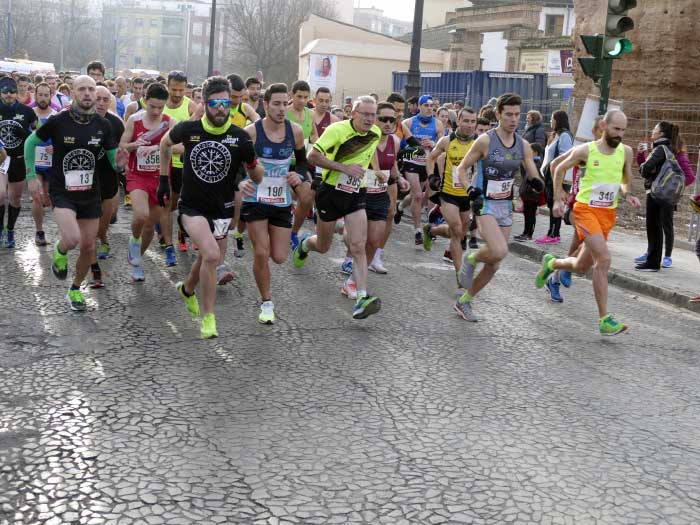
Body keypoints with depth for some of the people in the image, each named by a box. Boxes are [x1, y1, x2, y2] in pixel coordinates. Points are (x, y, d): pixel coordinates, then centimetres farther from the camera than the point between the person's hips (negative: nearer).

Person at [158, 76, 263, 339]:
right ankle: (208, 317, -7)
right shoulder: (189, 129, -13)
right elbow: (165, 143, 11)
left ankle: (187, 289, 53)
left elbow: (258, 178, -5)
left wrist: (251, 160, -26)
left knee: (206, 258, 18)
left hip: (222, 209, 3)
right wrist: (164, 179, 10)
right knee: (212, 254, -23)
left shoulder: (240, 137, -12)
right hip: (192, 206, -2)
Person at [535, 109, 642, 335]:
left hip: (608, 214, 5)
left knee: (582, 267, 13)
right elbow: (560, 169, 7)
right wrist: (557, 199, 5)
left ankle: (551, 263, 46)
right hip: (586, 209, -5)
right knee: (604, 260, -21)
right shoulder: (585, 150, -8)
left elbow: (626, 180, 18)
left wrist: (627, 195, -2)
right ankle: (604, 320, -17)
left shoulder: (625, 152, 2)